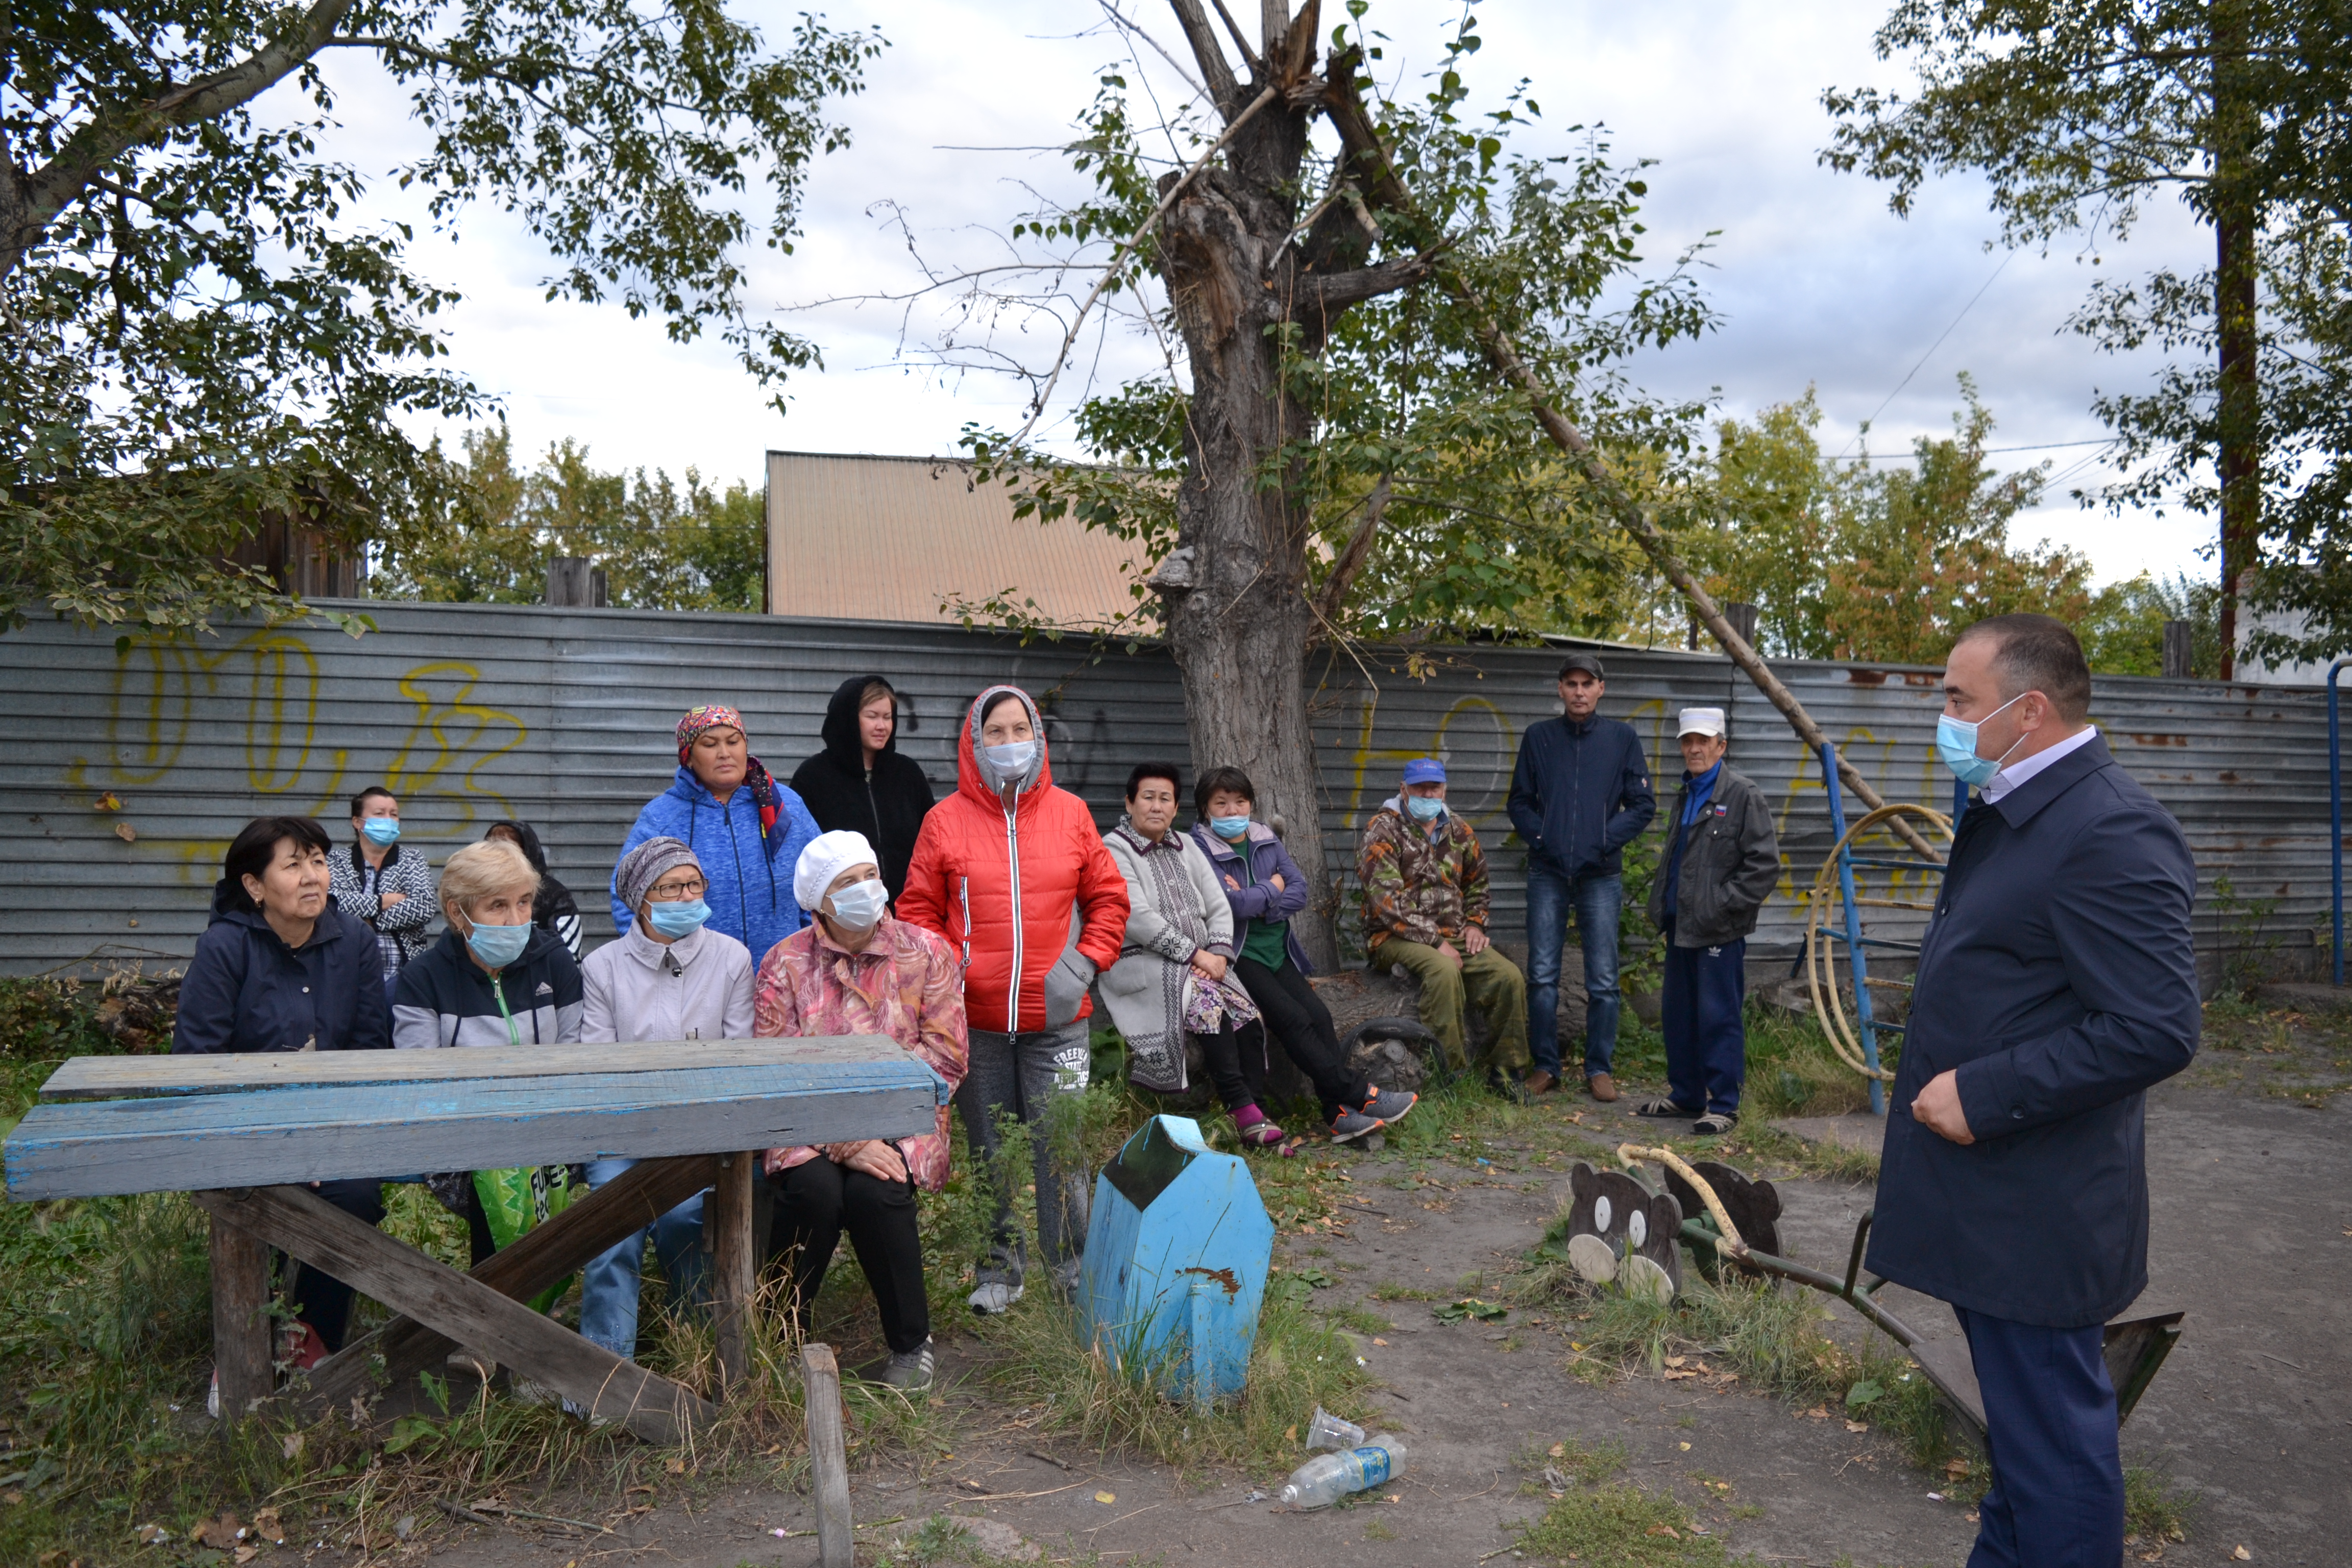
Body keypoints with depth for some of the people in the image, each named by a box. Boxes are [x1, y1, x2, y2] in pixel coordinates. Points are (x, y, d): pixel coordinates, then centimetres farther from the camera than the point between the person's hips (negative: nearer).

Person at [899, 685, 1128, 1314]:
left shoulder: (1070, 813, 4)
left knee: (1060, 1145, 1)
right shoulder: (945, 820, 1)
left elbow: (1108, 899, 8)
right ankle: (1000, 1269, 26)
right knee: (989, 1149, 11)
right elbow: (918, 909, 5)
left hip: (1056, 1016, 0)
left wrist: (1085, 964, -3)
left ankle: (1074, 1270, 16)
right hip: (975, 1017, 0)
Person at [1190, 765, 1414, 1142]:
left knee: (1318, 1014, -15)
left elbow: (1299, 891, 5)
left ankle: (1340, 1112, -18)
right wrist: (1272, 888, -3)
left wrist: (1256, 904, -10)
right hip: (1238, 953, -6)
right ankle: (1360, 1093, -15)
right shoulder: (1200, 848, -6)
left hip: (1277, 949, 6)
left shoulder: (1265, 839, 13)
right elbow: (1229, 902, -19)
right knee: (1294, 1019, -20)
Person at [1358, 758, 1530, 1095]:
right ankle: (1454, 1076, -28)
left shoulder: (1458, 832, 14)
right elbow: (1386, 899, -16)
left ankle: (1504, 1072, -3)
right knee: (1444, 971, -36)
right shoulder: (1383, 830, -6)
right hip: (1396, 939, -6)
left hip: (1453, 937, 6)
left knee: (1509, 976, -17)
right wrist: (1435, 942, -19)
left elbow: (1478, 883, 30)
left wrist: (1475, 923, 10)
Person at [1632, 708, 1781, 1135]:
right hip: (1681, 925, 8)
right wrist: (1662, 908, 18)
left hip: (1719, 930, -8)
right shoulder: (1687, 795, 17)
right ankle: (1685, 1095, 24)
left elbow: (1765, 864, -11)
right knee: (1678, 1015, 12)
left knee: (1718, 1018, -4)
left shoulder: (1743, 794, -7)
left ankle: (1724, 1105, 5)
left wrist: (1725, 905, -14)